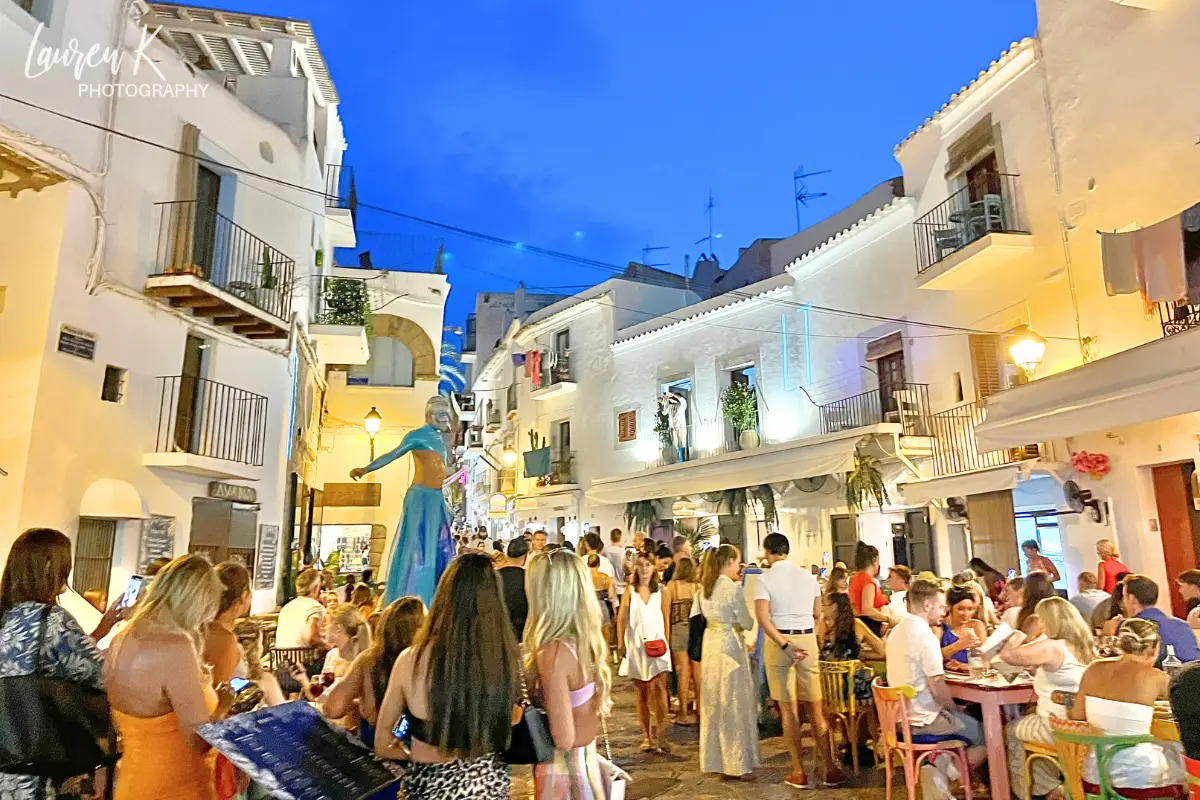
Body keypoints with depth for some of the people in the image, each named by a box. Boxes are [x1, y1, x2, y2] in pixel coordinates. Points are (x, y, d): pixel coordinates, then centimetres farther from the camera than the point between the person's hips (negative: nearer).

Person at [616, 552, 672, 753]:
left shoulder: (660, 590, 5)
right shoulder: (630, 591, 2)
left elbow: (665, 617, 8)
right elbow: (621, 619, 2)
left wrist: (665, 641, 0)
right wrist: (621, 645, -3)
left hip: (657, 643, 0)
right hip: (636, 644, 0)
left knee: (660, 687, -13)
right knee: (642, 692, 9)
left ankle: (660, 737, -9)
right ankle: (646, 737, 20)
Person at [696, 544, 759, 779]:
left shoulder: (706, 586, 4)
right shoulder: (733, 588, -17)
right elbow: (746, 623, -10)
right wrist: (744, 621, 10)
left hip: (710, 643, 7)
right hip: (729, 644, -7)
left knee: (713, 702, 15)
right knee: (733, 702, 4)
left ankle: (713, 758, 26)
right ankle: (736, 760, 14)